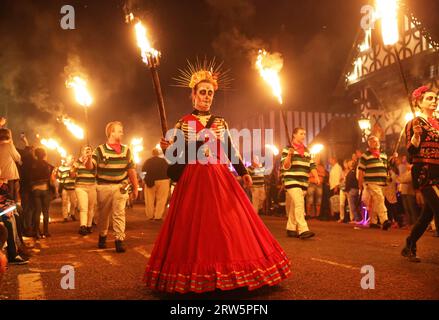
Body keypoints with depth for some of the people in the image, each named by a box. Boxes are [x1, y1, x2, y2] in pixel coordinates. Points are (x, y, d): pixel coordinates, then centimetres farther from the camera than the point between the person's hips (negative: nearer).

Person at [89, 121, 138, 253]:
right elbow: (90, 167, -10)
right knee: (103, 214, 12)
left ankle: (119, 240, -3)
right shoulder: (100, 149, -4)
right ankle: (102, 236, 32)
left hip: (120, 186, 1)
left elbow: (131, 169, 7)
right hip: (104, 186, 0)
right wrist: (89, 158, -33)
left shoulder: (126, 150, 3)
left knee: (119, 213, -6)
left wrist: (135, 187, 7)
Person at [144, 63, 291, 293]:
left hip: (220, 179, 3)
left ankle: (229, 271, 12)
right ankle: (194, 276, 12)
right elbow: (178, 155, 0)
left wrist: (243, 172, 10)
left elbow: (231, 150, 14)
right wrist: (167, 149, -19)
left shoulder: (220, 122, 12)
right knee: (194, 227, -1)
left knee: (229, 224, 0)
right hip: (193, 181, -2)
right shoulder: (183, 123, 4)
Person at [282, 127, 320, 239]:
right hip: (292, 181, -6)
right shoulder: (287, 149, -1)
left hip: (303, 182, 6)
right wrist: (289, 156, -23)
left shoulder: (307, 151, 19)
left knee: (294, 206, 11)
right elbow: (285, 166, -6)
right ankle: (303, 230, -22)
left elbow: (312, 165, 18)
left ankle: (291, 229, 20)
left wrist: (316, 177, 3)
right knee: (299, 204, -18)